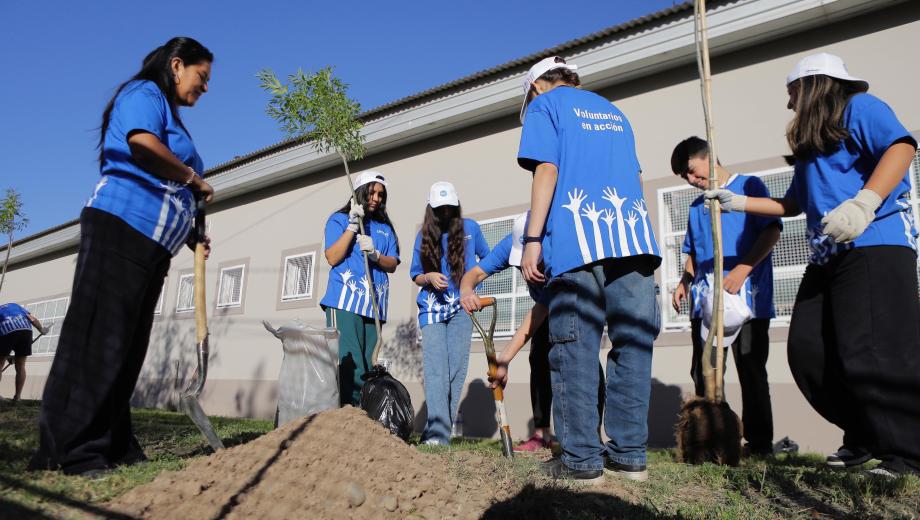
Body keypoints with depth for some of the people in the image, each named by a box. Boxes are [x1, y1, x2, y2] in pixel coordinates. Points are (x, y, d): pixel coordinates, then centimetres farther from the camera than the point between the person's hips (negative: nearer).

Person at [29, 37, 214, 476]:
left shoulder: (171, 119, 28)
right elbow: (143, 146, -22)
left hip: (152, 244, 9)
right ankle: (70, 451, -5)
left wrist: (191, 234, 15)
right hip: (120, 228, -9)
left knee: (126, 346, 6)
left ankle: (112, 448, 10)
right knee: (96, 338, -9)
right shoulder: (144, 93, 0)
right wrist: (196, 180, -7)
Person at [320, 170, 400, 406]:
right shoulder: (339, 219, 9)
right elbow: (332, 258, -3)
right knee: (350, 367, -15)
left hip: (374, 306, 5)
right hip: (344, 303, -5)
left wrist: (375, 255, -9)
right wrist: (352, 225, -8)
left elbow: (393, 265, 12)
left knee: (368, 370, 2)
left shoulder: (385, 228, 20)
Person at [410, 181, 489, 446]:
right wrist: (429, 278, -11)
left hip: (461, 307, 0)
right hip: (432, 308, 1)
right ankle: (437, 434, -15)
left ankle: (438, 431, 6)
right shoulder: (424, 235, 7)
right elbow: (415, 276, 12)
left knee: (456, 370, -4)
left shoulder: (470, 228, 5)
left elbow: (487, 258, 19)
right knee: (435, 371, -11)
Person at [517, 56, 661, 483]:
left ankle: (582, 459, -1)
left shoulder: (544, 105, 12)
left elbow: (547, 171, -3)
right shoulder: (614, 111, 30)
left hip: (577, 240, -6)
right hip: (635, 239, 6)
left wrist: (533, 239, -8)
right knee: (632, 344, 4)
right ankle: (630, 455, 8)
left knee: (575, 349, -3)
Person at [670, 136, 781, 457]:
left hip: (748, 298, -6)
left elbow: (772, 230, -7)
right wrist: (685, 282, 6)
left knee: (751, 371, 1)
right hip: (705, 301, 6)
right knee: (703, 374, 5)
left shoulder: (749, 186, 4)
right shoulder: (697, 207, 21)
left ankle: (759, 441, 12)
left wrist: (742, 269, -18)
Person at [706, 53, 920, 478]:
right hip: (828, 257, 9)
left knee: (872, 353, -15)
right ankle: (865, 439, 12)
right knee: (809, 351, 0)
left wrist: (863, 203, -27)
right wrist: (737, 202, 30)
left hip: (874, 245, -9)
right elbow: (793, 203, 32)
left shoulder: (859, 107, 4)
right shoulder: (811, 140, 28)